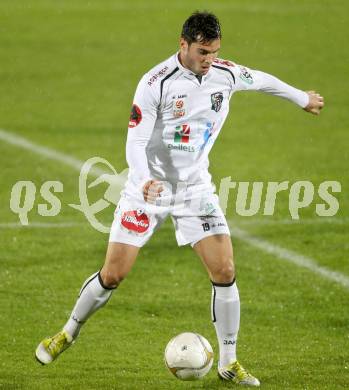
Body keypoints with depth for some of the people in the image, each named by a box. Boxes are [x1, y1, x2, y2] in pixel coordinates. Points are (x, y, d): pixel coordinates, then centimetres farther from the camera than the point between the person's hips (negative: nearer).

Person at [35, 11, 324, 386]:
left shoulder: (226, 74, -5)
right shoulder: (155, 83, -19)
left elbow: (260, 80, 17)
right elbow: (135, 141, -19)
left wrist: (302, 98, 32)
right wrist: (145, 180, -37)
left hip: (195, 188, 3)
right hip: (148, 188, -3)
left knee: (224, 272, -9)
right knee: (112, 274, -3)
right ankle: (68, 334, 23)